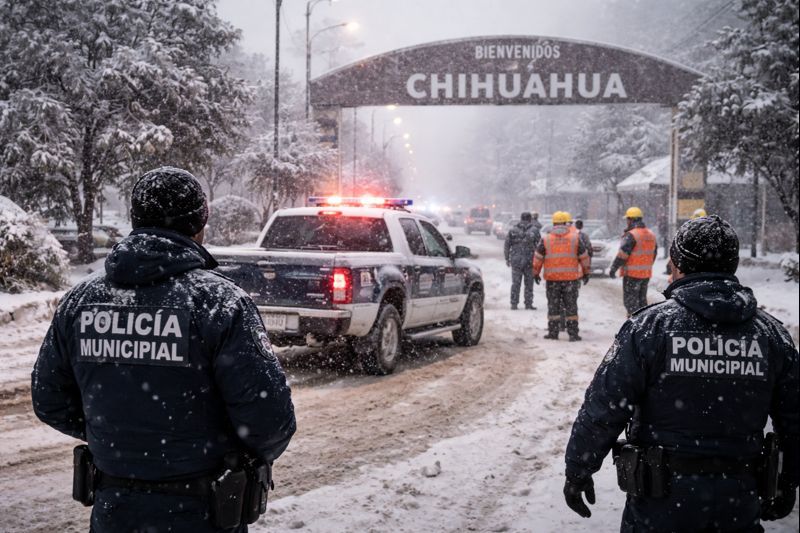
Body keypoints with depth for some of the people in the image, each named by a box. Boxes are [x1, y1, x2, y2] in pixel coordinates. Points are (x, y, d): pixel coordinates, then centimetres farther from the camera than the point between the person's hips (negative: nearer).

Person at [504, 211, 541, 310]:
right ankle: (528, 304, 6)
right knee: (529, 283, 6)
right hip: (529, 261, -1)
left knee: (515, 283, 7)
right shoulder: (534, 230, -1)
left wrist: (507, 258, 11)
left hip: (516, 261, 2)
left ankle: (514, 304, 6)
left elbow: (507, 245, 5)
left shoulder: (512, 230, 4)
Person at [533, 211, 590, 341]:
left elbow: (537, 258, 3)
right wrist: (586, 273, 16)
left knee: (553, 305, 10)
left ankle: (553, 332, 11)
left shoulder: (546, 239, 0)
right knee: (571, 305, 5)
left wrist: (536, 273, 14)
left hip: (552, 278, 0)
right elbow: (584, 257, 5)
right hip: (571, 277, 0)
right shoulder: (575, 238, -1)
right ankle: (573, 333, 5)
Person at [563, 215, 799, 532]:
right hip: (740, 500, 3)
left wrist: (577, 472, 0)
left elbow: (602, 410, -12)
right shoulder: (771, 333, 1)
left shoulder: (649, 326, -11)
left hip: (663, 497, -3)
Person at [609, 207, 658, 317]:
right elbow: (654, 253, 17)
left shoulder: (631, 235, -17)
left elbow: (622, 255, -19)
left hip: (632, 274, -8)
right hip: (646, 274, 8)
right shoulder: (651, 234, 9)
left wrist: (613, 269, -11)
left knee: (630, 301, -2)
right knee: (642, 299, 18)